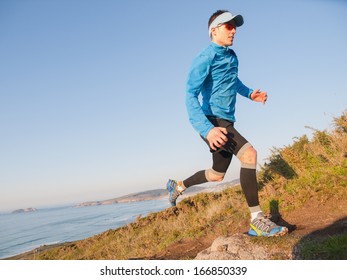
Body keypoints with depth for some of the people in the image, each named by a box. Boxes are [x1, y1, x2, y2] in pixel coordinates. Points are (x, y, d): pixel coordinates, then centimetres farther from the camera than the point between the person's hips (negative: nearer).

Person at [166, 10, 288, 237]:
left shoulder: (232, 56, 14)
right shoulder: (205, 59, -12)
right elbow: (190, 96, -22)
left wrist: (249, 94, 14)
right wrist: (207, 129, -36)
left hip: (226, 122, 9)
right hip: (213, 122, -9)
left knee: (217, 175, 17)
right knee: (249, 154, -28)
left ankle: (178, 186, 41)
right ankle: (257, 220, -24)